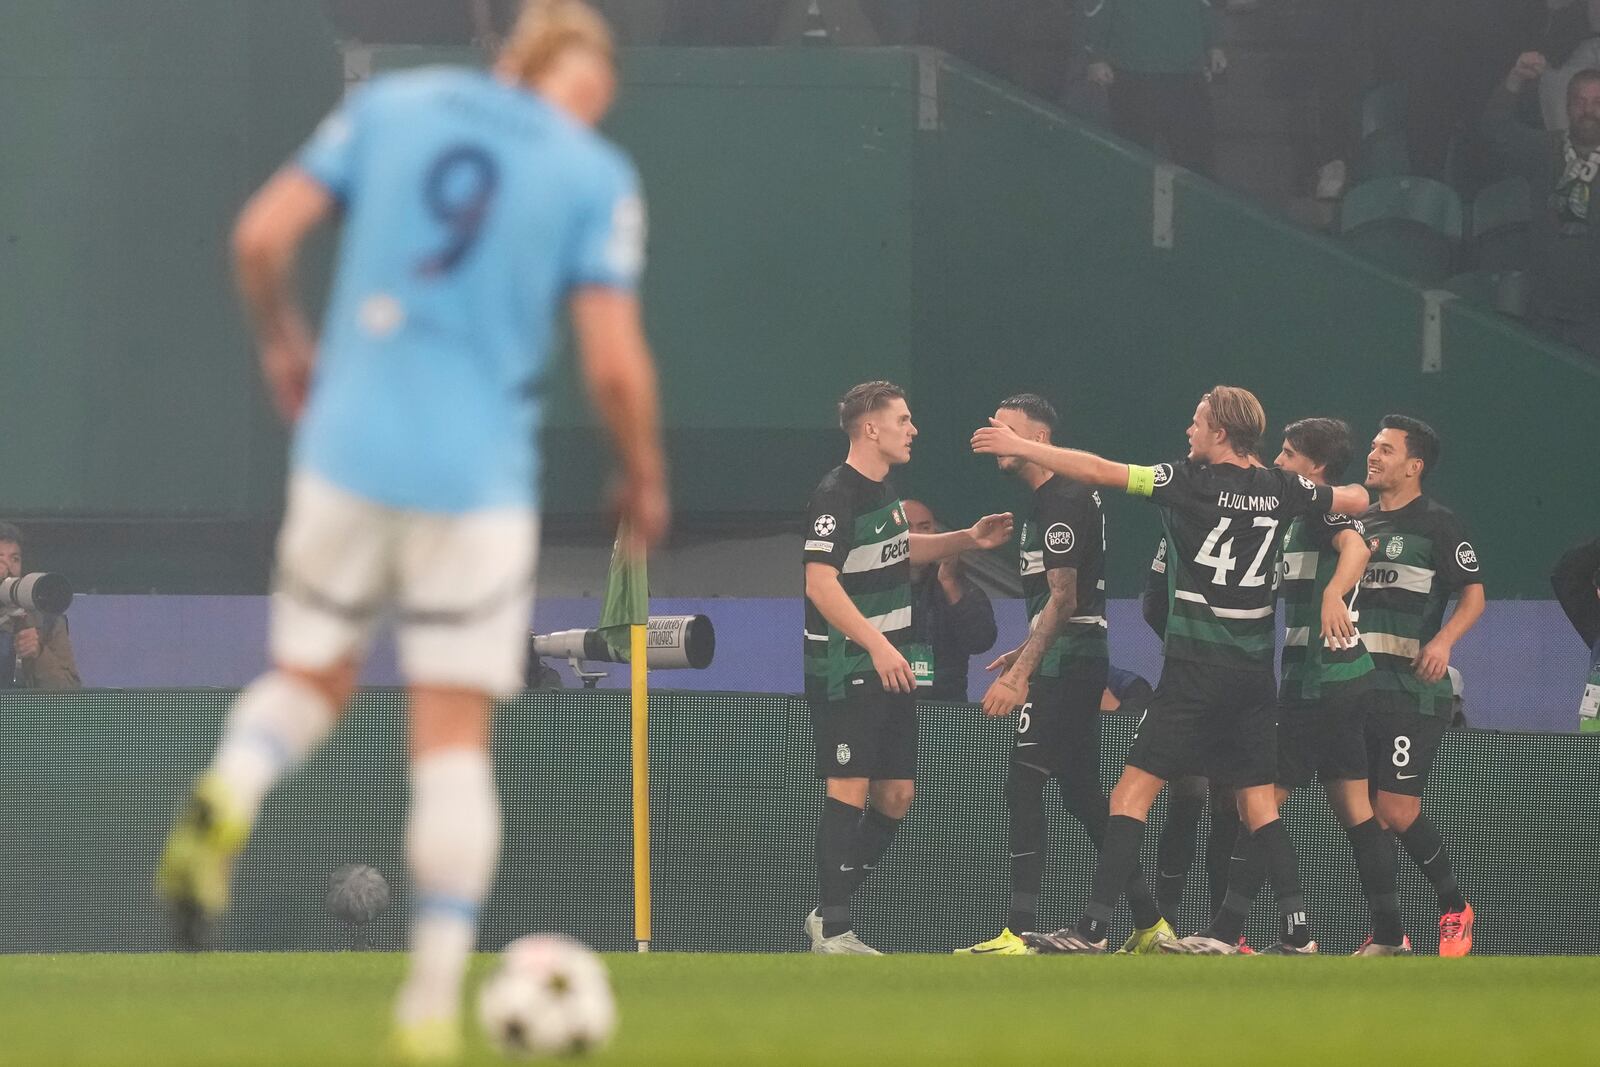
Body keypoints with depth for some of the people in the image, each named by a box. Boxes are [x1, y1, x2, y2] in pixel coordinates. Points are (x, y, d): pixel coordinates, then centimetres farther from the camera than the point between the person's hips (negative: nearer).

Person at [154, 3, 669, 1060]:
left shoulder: (394, 105, 6)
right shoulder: (596, 177, -3)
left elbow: (261, 235, 1)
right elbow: (615, 365, -8)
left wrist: (283, 340, 19)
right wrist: (644, 477, 9)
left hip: (346, 450, 2)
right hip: (478, 476, -2)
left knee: (312, 675, 20)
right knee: (455, 736, 6)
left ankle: (229, 795, -14)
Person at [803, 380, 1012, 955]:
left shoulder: (883, 488, 13)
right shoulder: (836, 495, -16)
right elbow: (820, 583, -24)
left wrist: (966, 539, 20)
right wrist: (877, 645, -30)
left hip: (888, 670, 9)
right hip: (845, 674, -9)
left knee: (896, 795, 8)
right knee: (848, 791, -9)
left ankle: (831, 909, 18)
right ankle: (832, 929, -6)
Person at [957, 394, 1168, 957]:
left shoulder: (1064, 503, -14)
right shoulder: (1048, 501, 17)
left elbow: (1064, 599, -19)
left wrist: (1022, 673, -23)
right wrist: (1026, 653, 21)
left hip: (1065, 666, -11)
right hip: (1075, 663, 11)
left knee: (1024, 789, -13)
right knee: (1081, 793, 14)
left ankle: (1019, 934, -18)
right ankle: (1149, 924, 18)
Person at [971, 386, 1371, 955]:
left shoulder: (1191, 482, -9)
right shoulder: (1280, 489, 6)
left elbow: (1099, 471, -10)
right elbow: (1354, 499, 21)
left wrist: (1019, 446, -2)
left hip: (1195, 672, -6)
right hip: (1254, 673, 6)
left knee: (1132, 794, -4)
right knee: (1258, 803, 11)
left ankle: (1093, 928, -11)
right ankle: (1297, 931, 1)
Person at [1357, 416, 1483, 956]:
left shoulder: (1437, 523, -3)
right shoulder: (1360, 522, 16)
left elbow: (1473, 594, -4)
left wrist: (1443, 640, -19)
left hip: (1413, 689, -6)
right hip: (1358, 684, 6)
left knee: (1396, 811, -11)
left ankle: (1454, 907, 8)